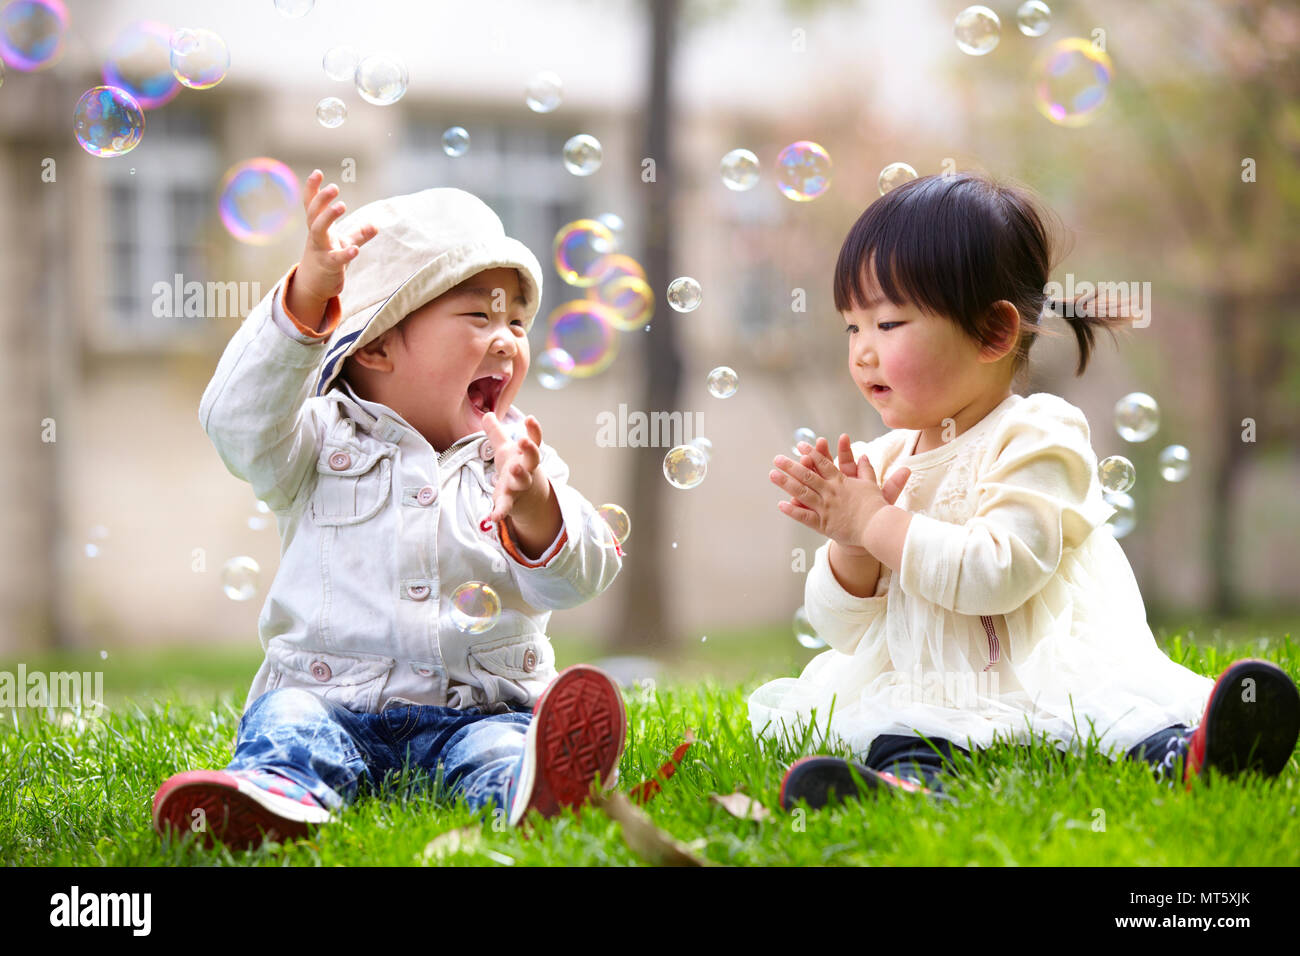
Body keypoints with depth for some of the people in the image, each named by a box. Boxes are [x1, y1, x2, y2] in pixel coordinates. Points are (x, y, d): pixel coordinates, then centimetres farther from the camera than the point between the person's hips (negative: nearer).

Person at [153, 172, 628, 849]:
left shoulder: (520, 462, 13)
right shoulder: (323, 440, 7)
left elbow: (580, 578, 1)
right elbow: (239, 419, -14)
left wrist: (533, 513, -25)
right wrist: (310, 291, -28)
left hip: (475, 709, 1)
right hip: (331, 698, 0)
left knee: (499, 744, -31)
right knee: (286, 719, -30)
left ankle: (537, 786, -63)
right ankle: (277, 795, -61)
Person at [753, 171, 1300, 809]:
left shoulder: (1035, 438, -1)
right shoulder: (882, 462, 17)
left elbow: (994, 575, -18)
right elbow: (844, 631, 14)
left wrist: (875, 523, -12)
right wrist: (850, 546, -6)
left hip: (1049, 671, -4)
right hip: (926, 694, 4)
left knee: (1116, 690, -35)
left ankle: (1179, 750, -62)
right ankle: (911, 770, -57)